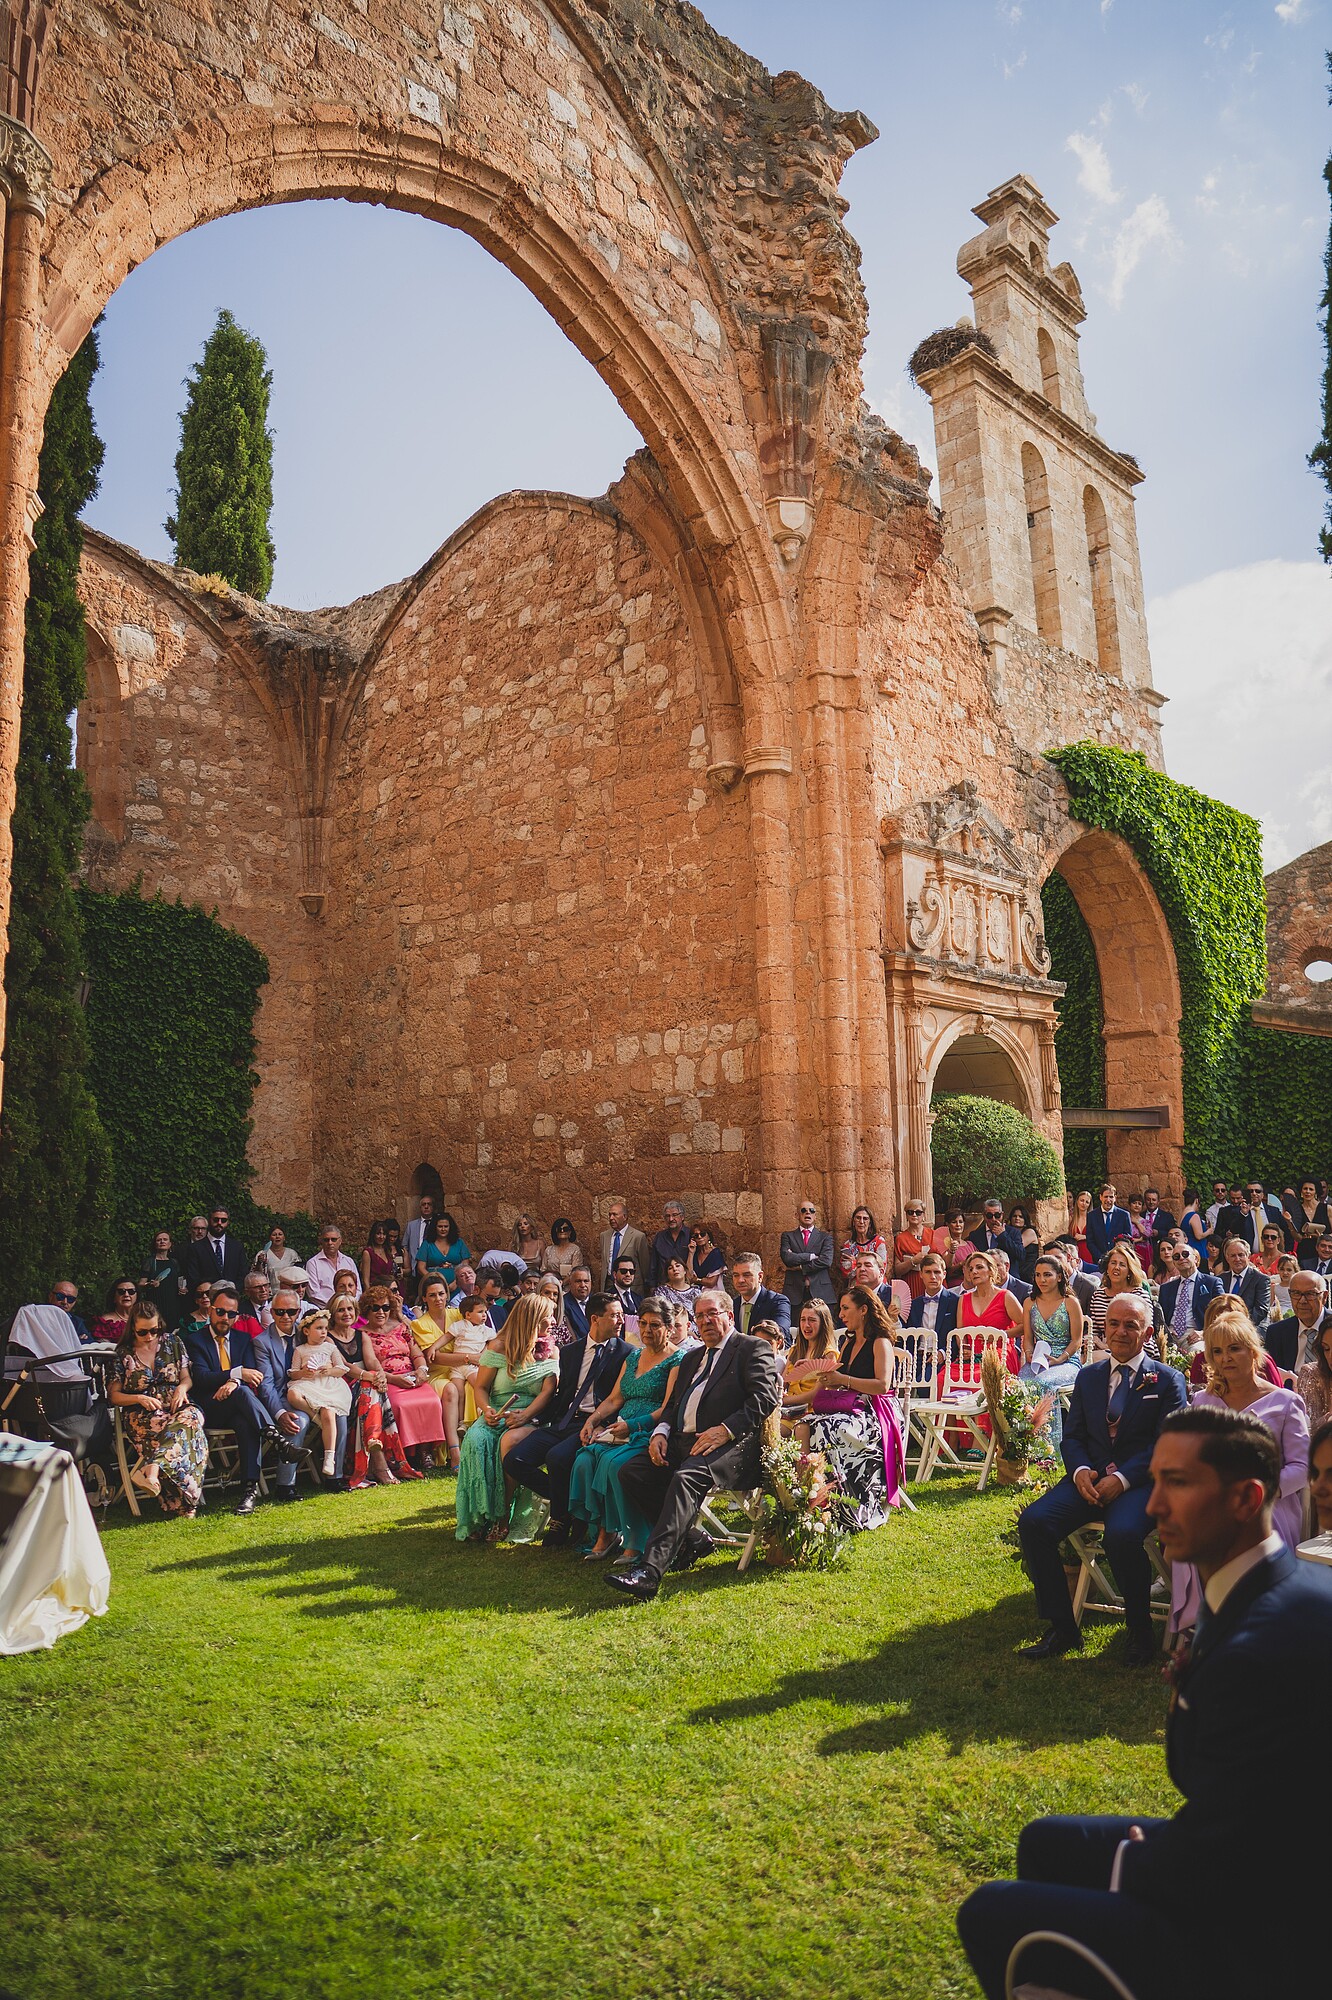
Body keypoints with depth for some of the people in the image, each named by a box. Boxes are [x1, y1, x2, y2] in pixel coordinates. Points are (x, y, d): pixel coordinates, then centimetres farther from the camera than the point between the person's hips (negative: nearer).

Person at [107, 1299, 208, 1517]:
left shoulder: (171, 1342, 14)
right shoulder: (123, 1353, 8)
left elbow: (187, 1377, 16)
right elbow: (114, 1395, 8)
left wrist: (182, 1387, -8)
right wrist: (139, 1398, -10)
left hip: (176, 1406, 2)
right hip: (142, 1415, -2)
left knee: (189, 1419, -39)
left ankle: (151, 1470, -53)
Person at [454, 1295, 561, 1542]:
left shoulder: (550, 1352, 10)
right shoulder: (498, 1347, 6)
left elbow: (547, 1392, -3)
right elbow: (481, 1387, 6)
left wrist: (524, 1416, -21)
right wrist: (486, 1410, -17)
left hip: (531, 1418, -1)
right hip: (496, 1415, 1)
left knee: (509, 1441, -34)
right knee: (475, 1440, -31)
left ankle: (503, 1518, -24)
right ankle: (479, 1519, -23)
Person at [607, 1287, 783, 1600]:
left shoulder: (753, 1348, 6)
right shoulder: (691, 1357, 29)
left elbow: (766, 1397, -8)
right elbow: (673, 1404, 26)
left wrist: (726, 1429, -20)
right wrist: (661, 1432, 3)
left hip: (730, 1445, -8)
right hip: (683, 1442, 8)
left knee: (687, 1477, -35)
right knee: (631, 1472, -14)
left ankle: (649, 1571, -44)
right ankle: (691, 1541, -4)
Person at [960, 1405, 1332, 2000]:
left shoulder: (1260, 1649, -32)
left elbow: (1201, 1869, -22)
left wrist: (1130, 1864, -4)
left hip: (1259, 1942, -10)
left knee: (988, 1915, -6)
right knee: (1044, 1844, 21)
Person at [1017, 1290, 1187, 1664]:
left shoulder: (1168, 1380, 4)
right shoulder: (1088, 1376, 17)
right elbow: (1072, 1435, 14)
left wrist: (1121, 1479, -19)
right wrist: (1080, 1470, -9)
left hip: (1140, 1481, -4)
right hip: (1090, 1478, 4)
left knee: (1121, 1535, -35)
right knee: (1033, 1522, -21)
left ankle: (1140, 1630, -8)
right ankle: (1062, 1628, -7)